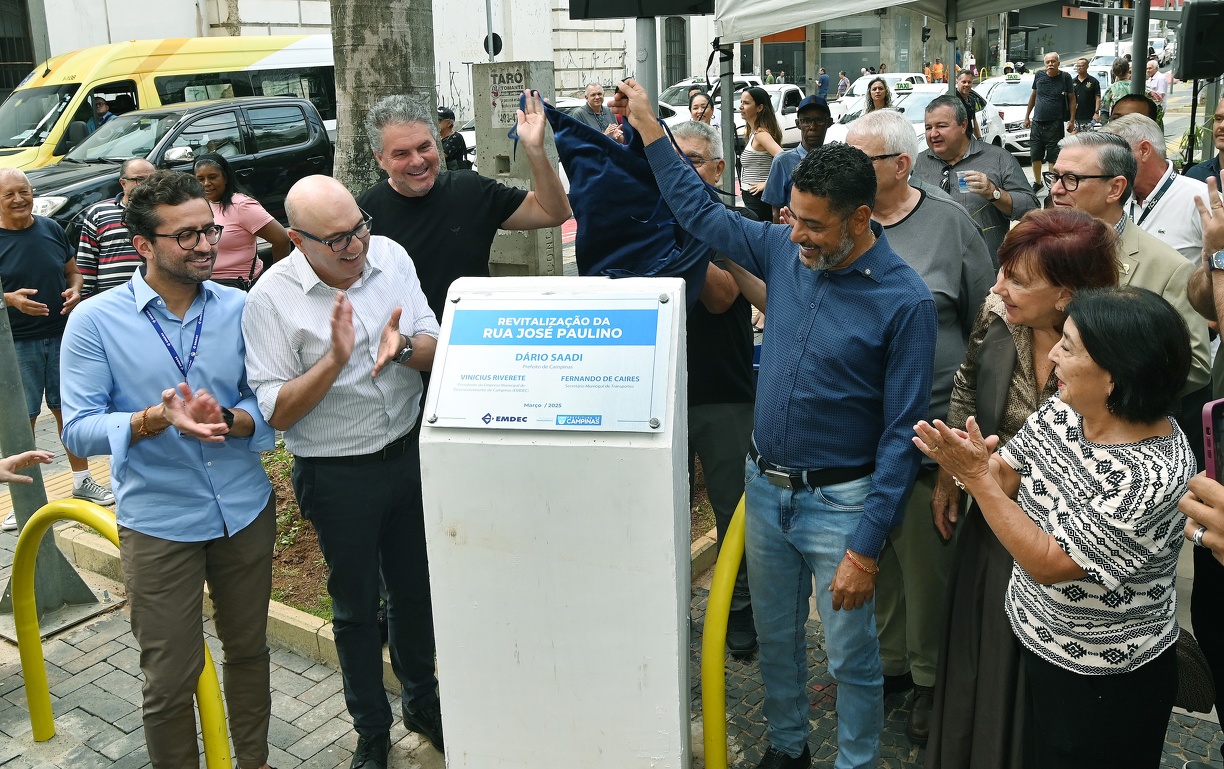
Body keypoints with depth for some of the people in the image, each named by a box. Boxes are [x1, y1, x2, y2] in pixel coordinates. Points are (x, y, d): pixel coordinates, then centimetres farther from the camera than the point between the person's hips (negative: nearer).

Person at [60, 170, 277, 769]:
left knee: (248, 651, 20)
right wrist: (156, 419, -28)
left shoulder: (239, 309, -1)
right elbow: (78, 429, -12)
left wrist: (224, 419, -23)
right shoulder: (95, 321, -8)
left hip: (246, 512, 3)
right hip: (158, 524, -3)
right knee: (170, 680, 6)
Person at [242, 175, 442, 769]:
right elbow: (276, 413, -18)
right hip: (337, 474, -3)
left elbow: (435, 351, -3)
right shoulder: (272, 299, -16)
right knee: (356, 606, 14)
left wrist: (402, 347, -25)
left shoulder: (390, 257, -6)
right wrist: (335, 359, -32)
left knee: (414, 586, 20)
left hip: (408, 452, 4)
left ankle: (421, 701, 45)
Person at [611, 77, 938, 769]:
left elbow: (902, 434, -17)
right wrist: (649, 127, 10)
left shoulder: (905, 301, -17)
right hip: (764, 486, 6)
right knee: (776, 638, 21)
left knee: (851, 658, 8)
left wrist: (866, 547, -18)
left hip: (838, 503, -5)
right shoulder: (785, 250, -2)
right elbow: (702, 214, 13)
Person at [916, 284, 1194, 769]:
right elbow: (1005, 478, -3)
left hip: (1106, 682, -6)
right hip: (1039, 645, 7)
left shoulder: (1153, 476, -31)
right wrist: (966, 463, -25)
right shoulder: (1063, 412, -9)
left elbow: (1049, 564, -28)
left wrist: (977, 477, -31)